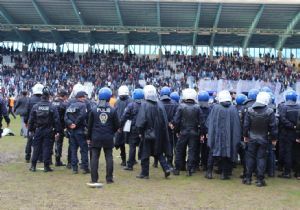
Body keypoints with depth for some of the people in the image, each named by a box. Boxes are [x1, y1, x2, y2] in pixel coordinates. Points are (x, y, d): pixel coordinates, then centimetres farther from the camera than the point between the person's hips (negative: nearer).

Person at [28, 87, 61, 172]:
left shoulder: (35, 106, -1)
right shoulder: (52, 107, -7)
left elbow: (31, 119, 3)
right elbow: (56, 120, -7)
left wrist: (30, 130, 12)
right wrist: (57, 131, -2)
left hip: (38, 130, 2)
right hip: (48, 131, -2)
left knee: (36, 148, 9)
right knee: (47, 148, 2)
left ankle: (33, 166, 12)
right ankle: (46, 166, 4)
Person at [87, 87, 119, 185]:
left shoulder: (94, 110, -4)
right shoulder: (113, 111, -5)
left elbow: (90, 125, 1)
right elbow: (117, 125, 0)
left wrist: (89, 138, 10)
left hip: (96, 138, 0)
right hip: (108, 138, 0)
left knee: (94, 157, 6)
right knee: (109, 157, 8)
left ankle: (94, 179, 6)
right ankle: (109, 178, 11)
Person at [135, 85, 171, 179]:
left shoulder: (144, 105, -13)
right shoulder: (159, 104, 1)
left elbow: (141, 120, -15)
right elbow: (165, 120, 3)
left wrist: (140, 132, -3)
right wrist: (161, 130, 11)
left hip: (147, 133, -4)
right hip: (159, 133, 5)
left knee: (145, 154, 6)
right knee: (159, 152, 17)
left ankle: (144, 173, 12)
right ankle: (166, 168, 5)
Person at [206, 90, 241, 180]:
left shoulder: (215, 108, -6)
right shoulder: (233, 109, -2)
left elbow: (209, 122, -2)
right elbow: (237, 124, 0)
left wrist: (211, 133, 11)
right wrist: (237, 138, 5)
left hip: (216, 135, -1)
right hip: (229, 136, 1)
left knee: (212, 153, 11)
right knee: (226, 153, 9)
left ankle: (209, 172, 11)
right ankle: (224, 173, 11)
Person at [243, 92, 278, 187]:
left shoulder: (250, 110, -7)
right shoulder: (270, 112, -11)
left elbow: (246, 125, -3)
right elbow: (273, 126, -6)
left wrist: (245, 136, 9)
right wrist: (273, 138, 4)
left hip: (251, 139, 1)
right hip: (263, 139, -1)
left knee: (250, 157, 10)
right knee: (261, 158, 4)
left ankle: (248, 178, 13)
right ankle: (260, 179, 6)